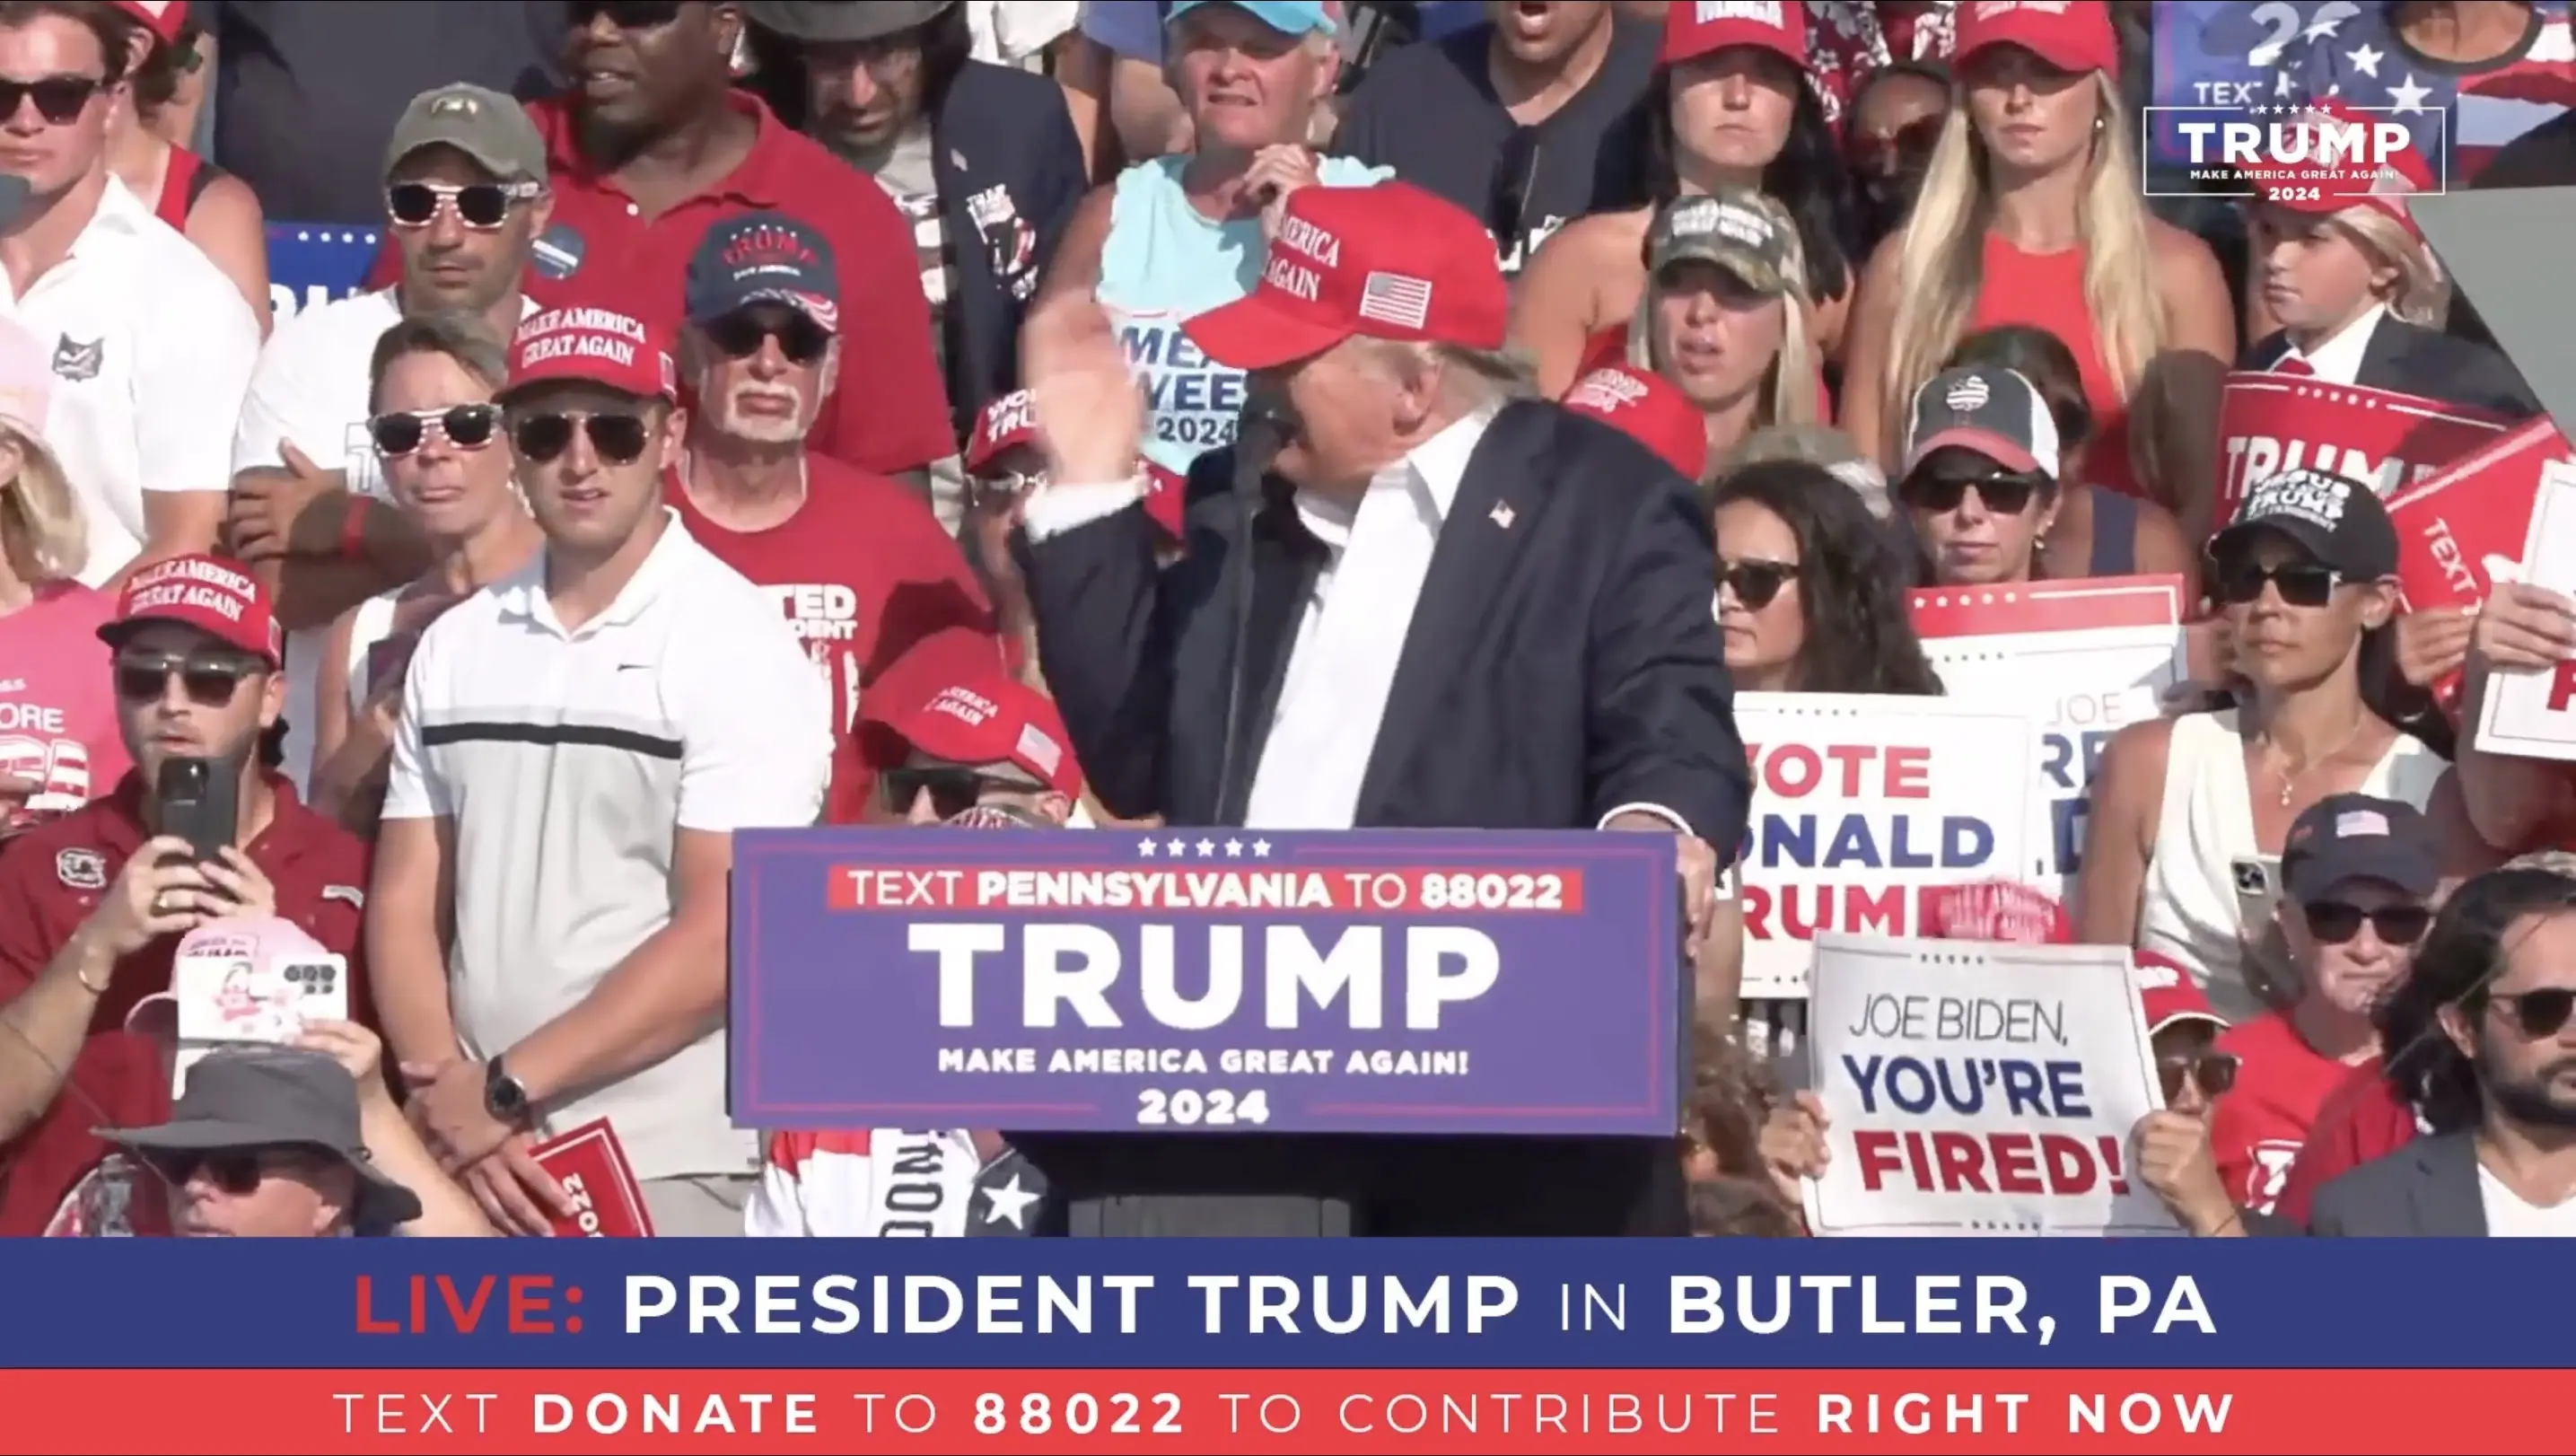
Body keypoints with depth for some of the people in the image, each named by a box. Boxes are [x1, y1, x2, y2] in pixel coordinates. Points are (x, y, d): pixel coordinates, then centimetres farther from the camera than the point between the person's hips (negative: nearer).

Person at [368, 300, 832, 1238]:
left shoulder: (737, 649, -4)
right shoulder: (455, 647, 12)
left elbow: (724, 939, -11)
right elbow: (406, 902, 10)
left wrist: (508, 1088, -12)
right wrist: (450, 1099, -7)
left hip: (666, 1166, -5)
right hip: (476, 1156, 5)